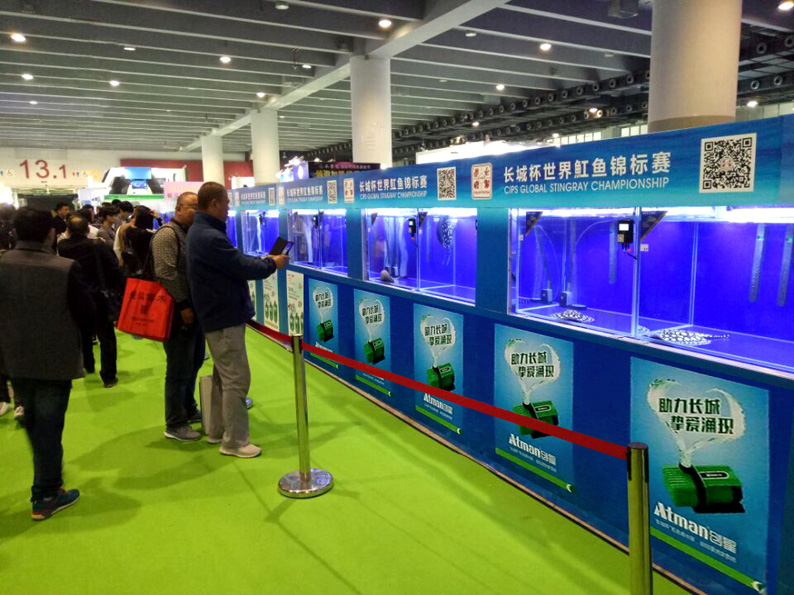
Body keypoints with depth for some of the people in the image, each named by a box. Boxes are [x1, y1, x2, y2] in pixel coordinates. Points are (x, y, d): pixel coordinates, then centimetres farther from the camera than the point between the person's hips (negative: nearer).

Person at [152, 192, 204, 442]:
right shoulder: (167, 234, -14)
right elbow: (166, 274, -22)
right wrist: (183, 306, -22)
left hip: (194, 311, 9)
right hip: (179, 313, -9)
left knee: (194, 362, 19)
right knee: (180, 369, -1)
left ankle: (189, 410, 35)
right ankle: (175, 425, 11)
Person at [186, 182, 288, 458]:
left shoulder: (201, 232, 11)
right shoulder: (210, 237, -24)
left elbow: (235, 260, 14)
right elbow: (242, 268, -21)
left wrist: (263, 260, 5)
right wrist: (272, 264, -5)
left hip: (219, 314, 11)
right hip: (225, 318, -11)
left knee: (223, 374, 20)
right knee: (236, 378, -3)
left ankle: (216, 430, 31)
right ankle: (234, 442, 7)